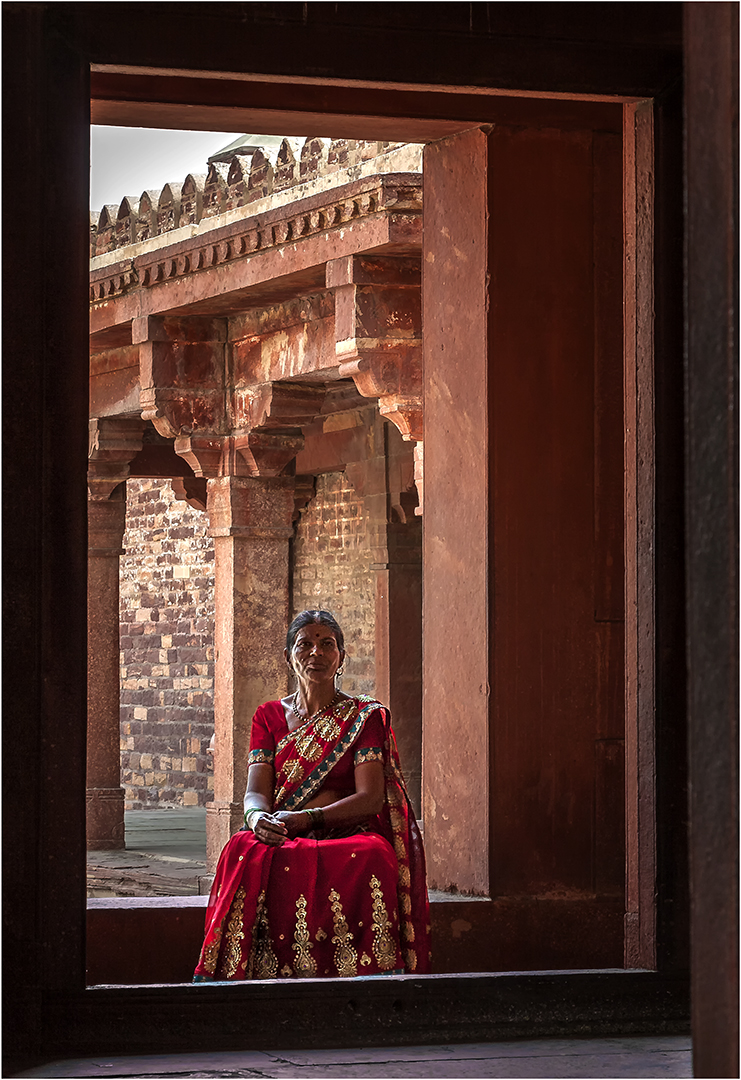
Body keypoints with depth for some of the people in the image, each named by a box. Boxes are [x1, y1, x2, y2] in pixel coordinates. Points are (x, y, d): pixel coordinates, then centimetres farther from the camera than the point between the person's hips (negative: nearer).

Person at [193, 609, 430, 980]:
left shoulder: (365, 717, 9)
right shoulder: (269, 716, 16)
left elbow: (371, 797, -4)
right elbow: (255, 791, 4)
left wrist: (304, 818, -19)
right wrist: (258, 817, -23)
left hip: (349, 835, -2)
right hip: (282, 841, 2)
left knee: (369, 859, -39)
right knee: (247, 853, -35)